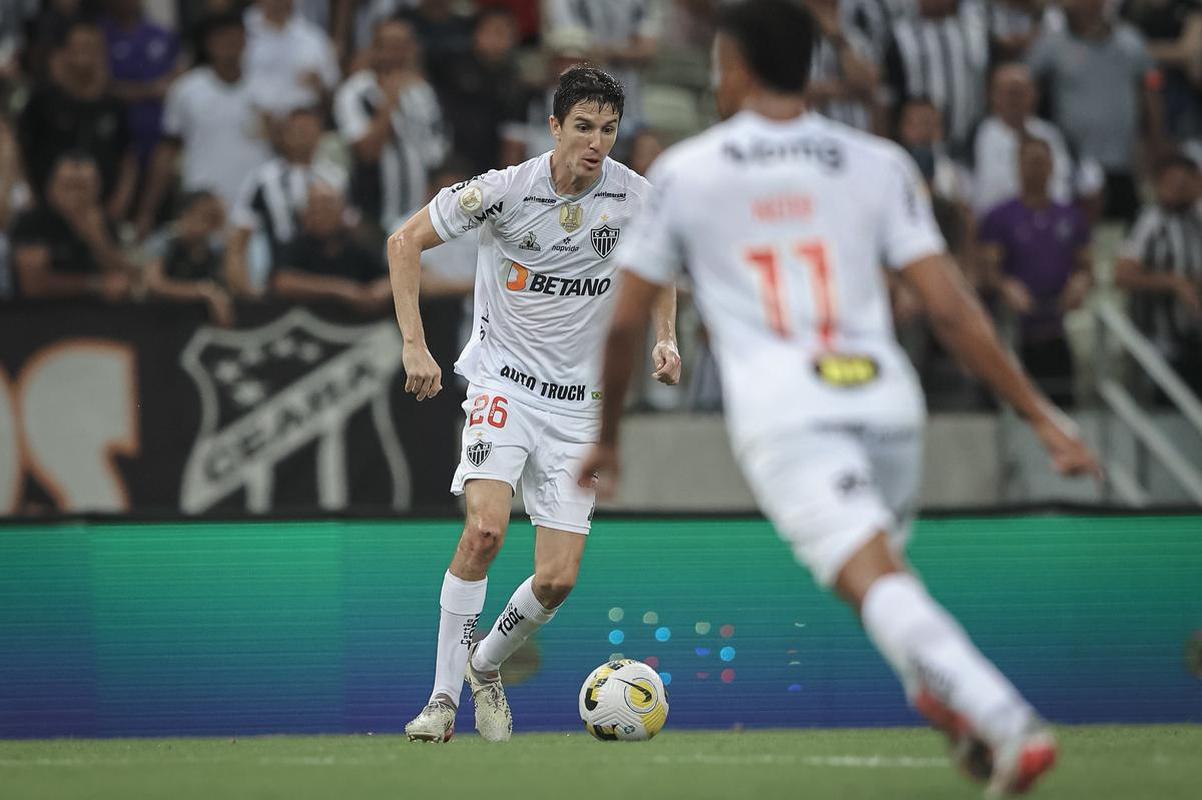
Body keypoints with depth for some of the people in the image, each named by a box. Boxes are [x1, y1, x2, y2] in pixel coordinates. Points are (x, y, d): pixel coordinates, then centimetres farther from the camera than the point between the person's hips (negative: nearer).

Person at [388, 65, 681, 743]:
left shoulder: (634, 196, -3)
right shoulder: (505, 191, -13)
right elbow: (405, 242, -4)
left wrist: (666, 339, 2)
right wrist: (414, 346, -10)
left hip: (579, 402, 3)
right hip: (505, 378, -3)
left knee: (557, 580, -5)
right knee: (486, 528, -27)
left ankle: (487, 666, 25)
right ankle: (444, 695, -16)